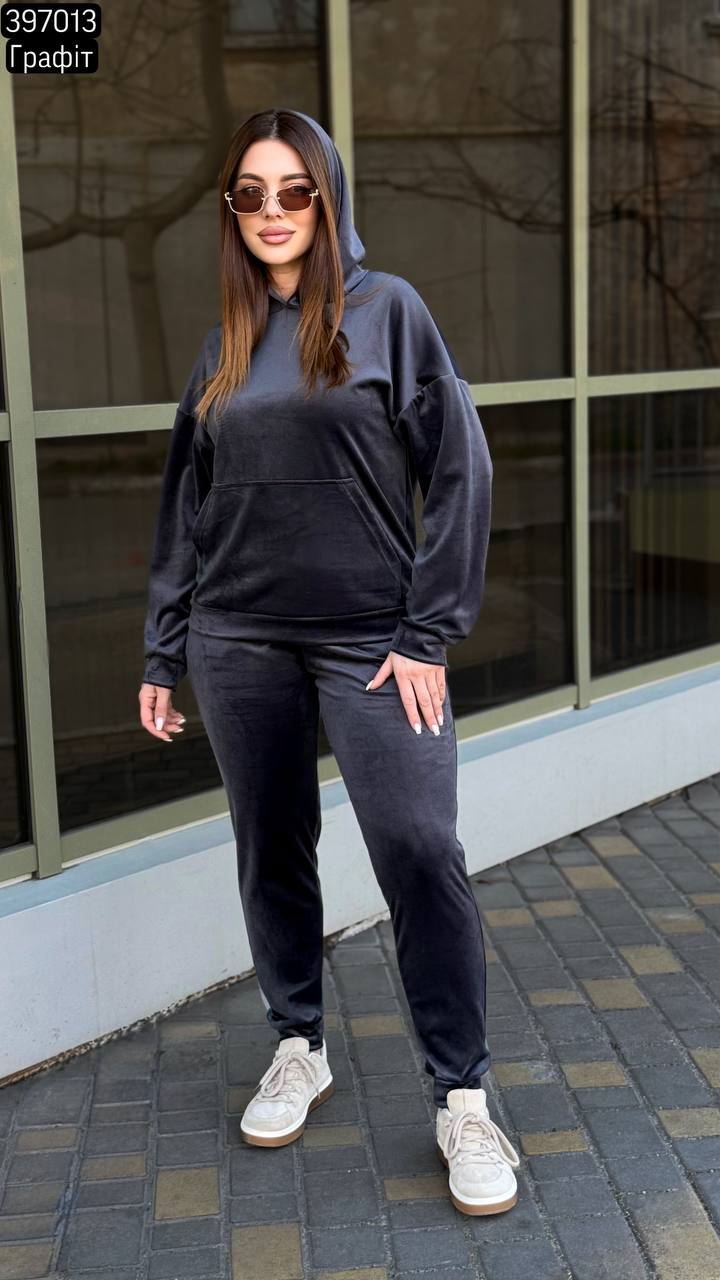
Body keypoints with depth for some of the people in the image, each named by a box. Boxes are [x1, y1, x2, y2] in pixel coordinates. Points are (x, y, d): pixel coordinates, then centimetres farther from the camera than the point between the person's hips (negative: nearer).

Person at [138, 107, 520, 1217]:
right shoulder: (227, 342, 11)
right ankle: (300, 1051, 29)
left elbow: (459, 470, -4)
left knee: (421, 854, -9)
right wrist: (165, 653, 11)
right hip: (241, 643, 4)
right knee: (272, 854, 11)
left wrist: (428, 633, -10)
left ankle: (462, 1099, 4)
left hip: (371, 637, -4)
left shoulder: (386, 310, 0)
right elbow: (186, 501, 14)